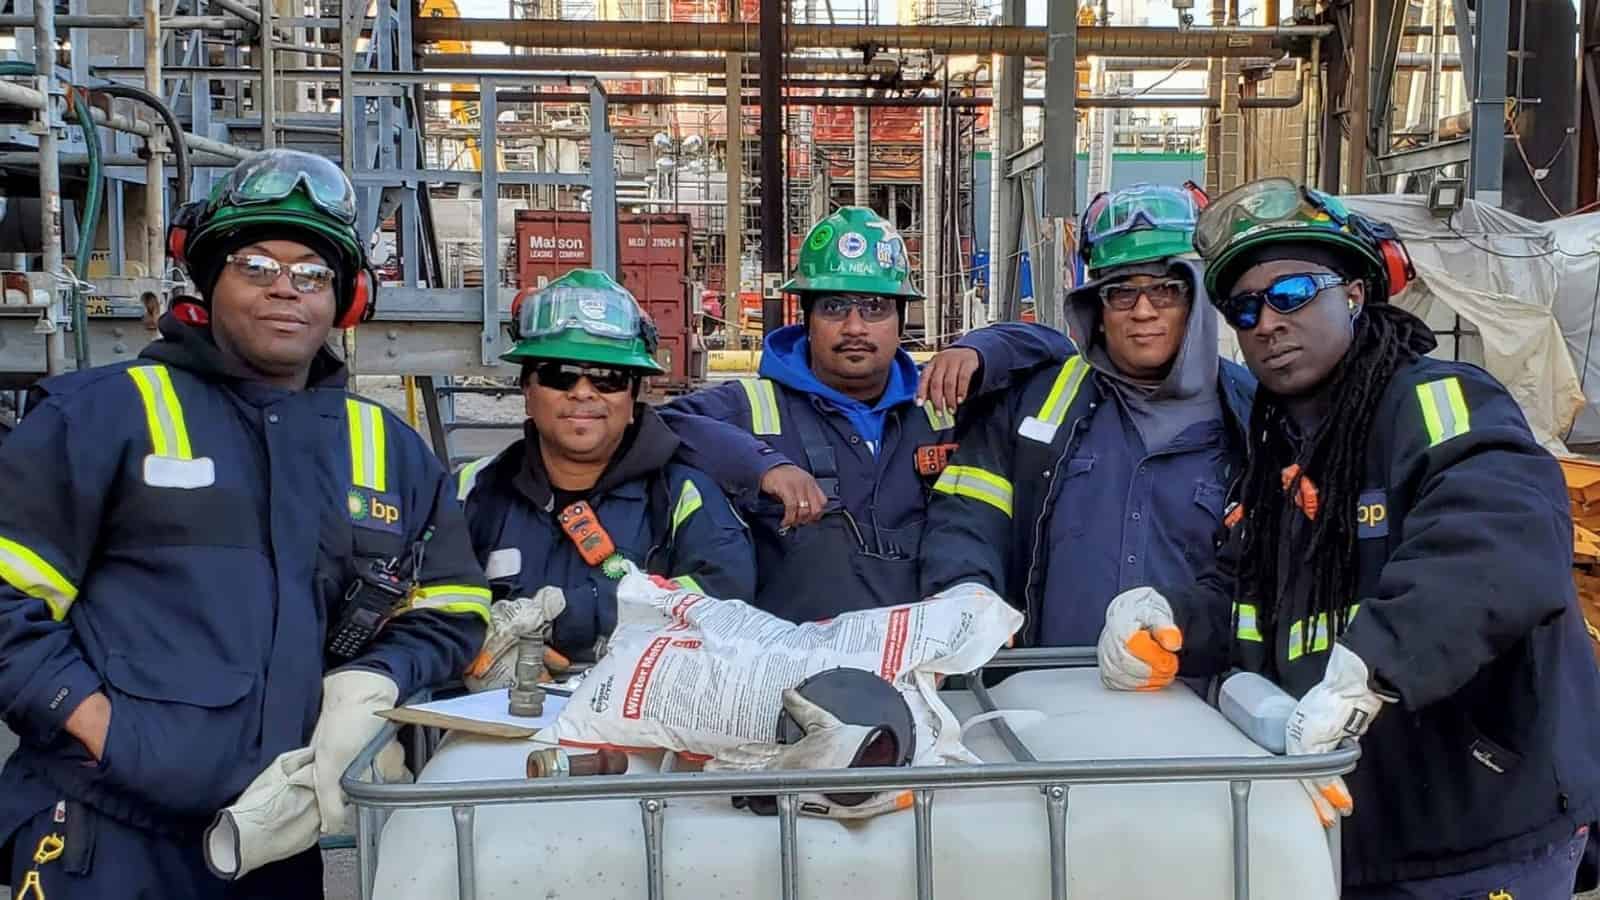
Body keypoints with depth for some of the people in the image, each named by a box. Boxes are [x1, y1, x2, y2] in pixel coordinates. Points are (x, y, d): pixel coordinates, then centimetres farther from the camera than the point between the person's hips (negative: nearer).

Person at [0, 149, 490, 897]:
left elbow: (449, 609, 12)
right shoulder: (105, 411, -2)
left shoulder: (388, 450, 11)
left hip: (276, 835, 4)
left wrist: (364, 691, -5)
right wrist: (101, 727, -13)